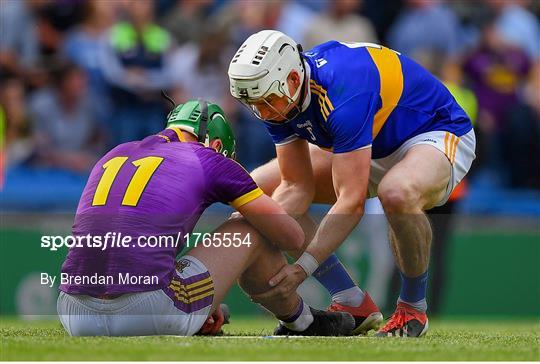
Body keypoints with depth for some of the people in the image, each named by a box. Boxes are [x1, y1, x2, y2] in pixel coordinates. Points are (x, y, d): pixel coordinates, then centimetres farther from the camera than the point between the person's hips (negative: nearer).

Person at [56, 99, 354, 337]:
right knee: (248, 231, 21)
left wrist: (200, 298, 43)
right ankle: (301, 322, 39)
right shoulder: (210, 159, 11)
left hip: (77, 319, 5)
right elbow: (292, 237, 16)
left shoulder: (113, 155, 25)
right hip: (148, 316, -5)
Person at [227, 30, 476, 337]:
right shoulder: (277, 96, -15)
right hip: (371, 147, 9)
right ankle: (352, 303, 3)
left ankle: (413, 309, -16)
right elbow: (296, 187, -10)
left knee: (398, 194, -43)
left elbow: (352, 202, -39)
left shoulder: (342, 91, -38)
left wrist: (302, 267, -42)